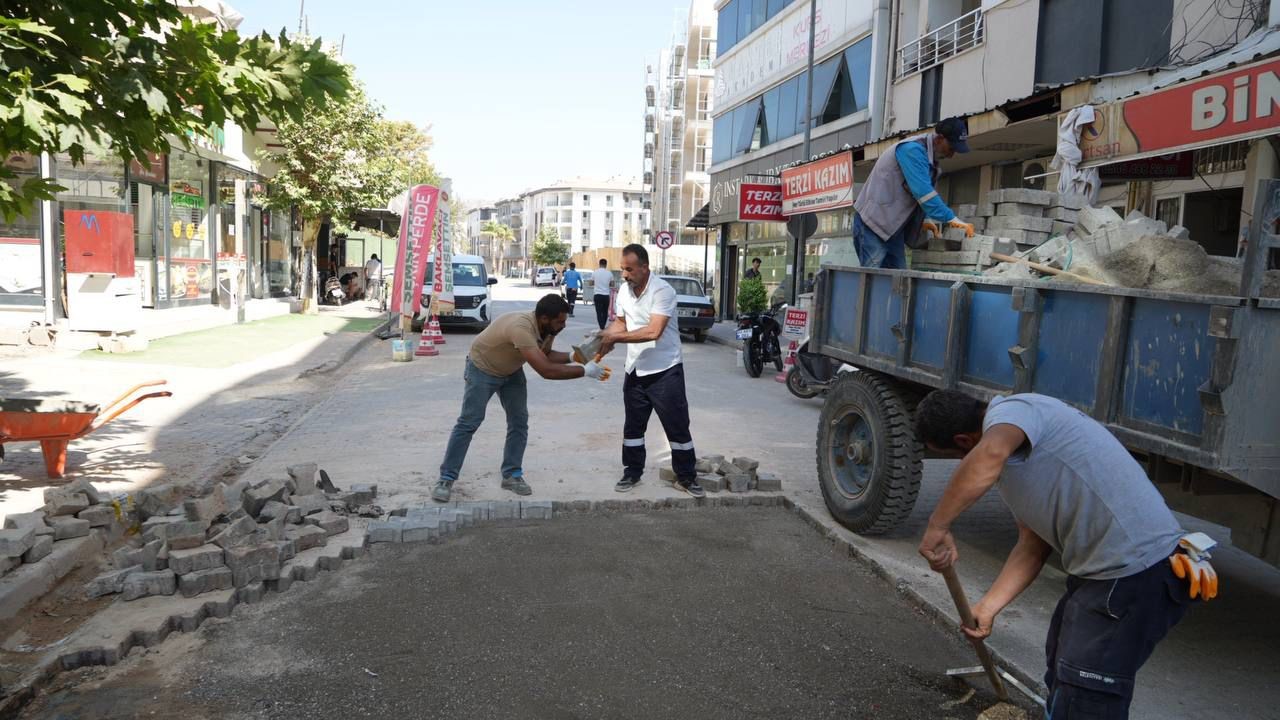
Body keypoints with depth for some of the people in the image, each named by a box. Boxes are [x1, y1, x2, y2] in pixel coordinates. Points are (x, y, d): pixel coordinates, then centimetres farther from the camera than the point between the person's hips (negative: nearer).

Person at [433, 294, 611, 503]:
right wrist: (585, 371, -39)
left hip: (511, 371, 8)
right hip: (482, 369, -7)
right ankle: (446, 479, 2)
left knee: (519, 423, 3)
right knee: (468, 423, -6)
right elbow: (546, 371, -45)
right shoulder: (521, 328, -42)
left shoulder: (547, 328, -16)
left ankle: (512, 475, 13)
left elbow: (546, 355, 1)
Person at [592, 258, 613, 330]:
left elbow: (591, 283, 7)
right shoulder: (609, 273, -1)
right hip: (606, 295, 1)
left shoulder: (595, 273, -2)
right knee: (605, 312, 14)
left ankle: (601, 327, -9)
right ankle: (603, 326, 18)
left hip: (597, 294, -1)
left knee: (599, 312, 0)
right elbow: (612, 284, 5)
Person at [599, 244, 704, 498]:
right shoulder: (624, 290, 3)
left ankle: (686, 478, 15)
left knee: (677, 426, 3)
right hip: (635, 370, 6)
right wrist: (604, 337, -6)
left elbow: (653, 331, -29)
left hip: (665, 371, -6)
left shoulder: (662, 290, -20)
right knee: (633, 426, 14)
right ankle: (632, 473, 28)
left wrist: (615, 338, -26)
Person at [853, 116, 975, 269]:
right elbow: (923, 191, -26)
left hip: (893, 225, 10)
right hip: (874, 220, -9)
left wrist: (922, 220, 6)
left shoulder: (930, 157, 13)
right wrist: (951, 219, -26)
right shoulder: (913, 149, -16)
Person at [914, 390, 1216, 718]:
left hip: (1135, 570, -11)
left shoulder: (1009, 410, -16)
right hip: (1105, 567, 11)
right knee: (1062, 671, 28)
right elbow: (1033, 545, 14)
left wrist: (937, 528, -31)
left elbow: (989, 455, -41)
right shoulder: (1014, 457, 15)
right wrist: (987, 607, 9)